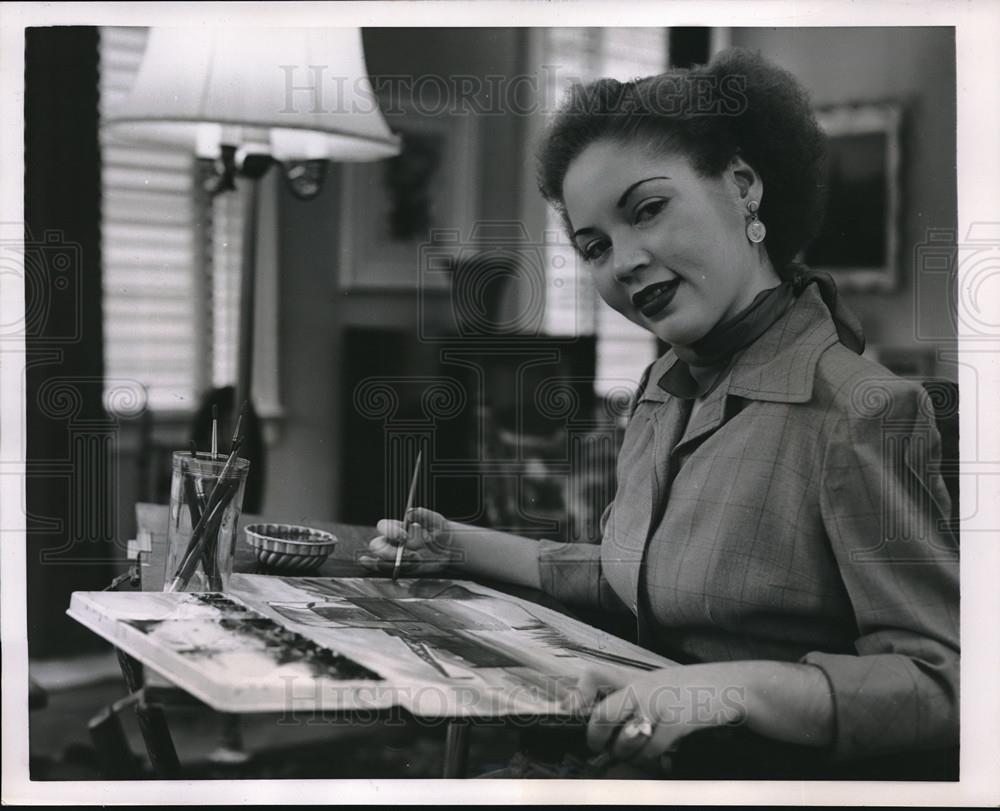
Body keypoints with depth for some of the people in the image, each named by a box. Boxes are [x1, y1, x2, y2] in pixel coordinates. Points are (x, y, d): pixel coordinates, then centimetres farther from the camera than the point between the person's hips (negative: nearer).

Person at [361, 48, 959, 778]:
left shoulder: (860, 416, -19)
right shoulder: (665, 388, 7)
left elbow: (944, 685, -21)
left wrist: (737, 686, -34)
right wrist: (458, 548, 14)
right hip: (655, 749, 7)